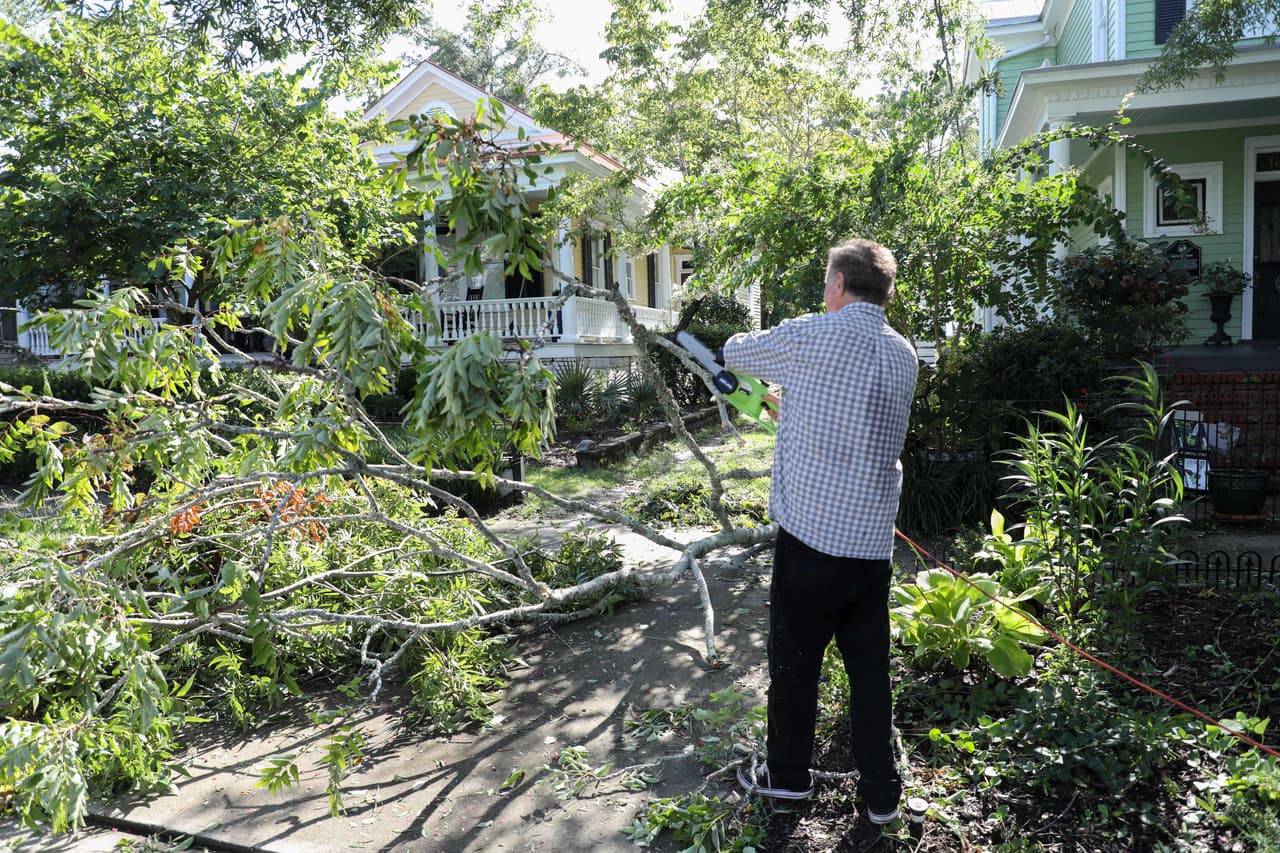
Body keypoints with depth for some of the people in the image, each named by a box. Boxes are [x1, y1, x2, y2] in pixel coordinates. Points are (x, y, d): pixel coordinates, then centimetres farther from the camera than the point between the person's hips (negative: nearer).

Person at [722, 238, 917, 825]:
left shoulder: (810, 337, -10)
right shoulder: (903, 355, 7)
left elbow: (735, 353, 5)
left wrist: (777, 351, 26)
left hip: (812, 537, -5)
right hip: (873, 542, 5)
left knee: (795, 664, 12)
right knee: (870, 670, 14)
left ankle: (787, 775, 29)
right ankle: (881, 793, 24)